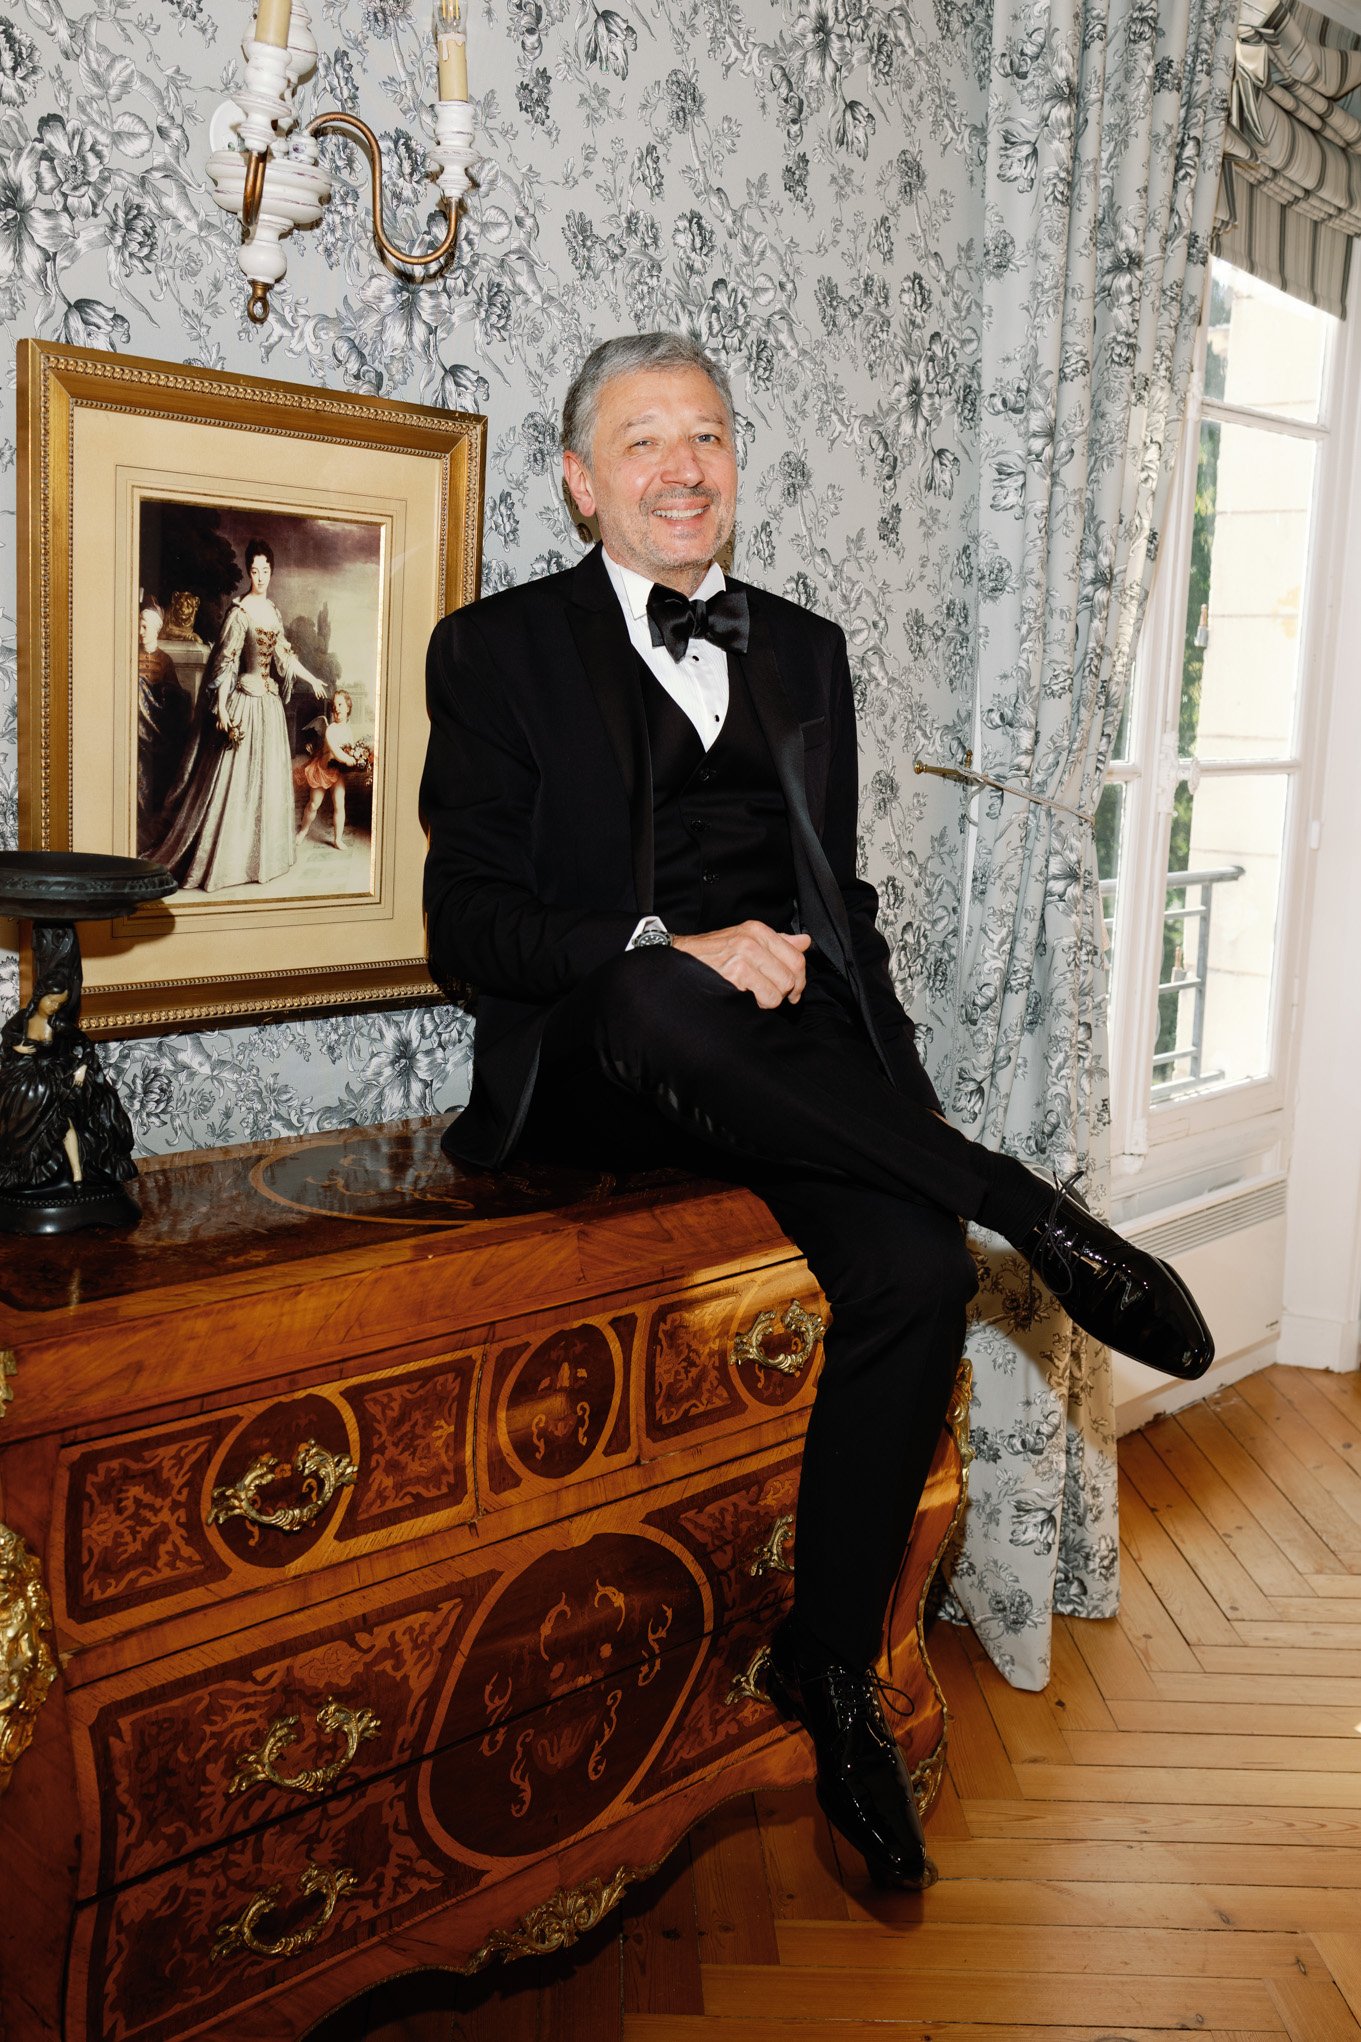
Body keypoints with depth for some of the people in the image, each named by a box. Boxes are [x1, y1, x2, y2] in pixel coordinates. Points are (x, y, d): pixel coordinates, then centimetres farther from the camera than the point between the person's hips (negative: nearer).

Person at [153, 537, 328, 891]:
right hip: (245, 701, -8)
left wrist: (311, 679, 32)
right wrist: (221, 707, -22)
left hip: (270, 703, 8)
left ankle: (262, 855, 25)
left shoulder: (272, 609, 10)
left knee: (268, 778, 13)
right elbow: (225, 662, -16)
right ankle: (219, 861, 2)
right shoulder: (239, 611, -13)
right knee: (236, 779, -5)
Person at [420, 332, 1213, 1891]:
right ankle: (1028, 1213, -22)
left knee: (916, 1268, -23)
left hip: (787, 1053, 4)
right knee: (655, 1003, -39)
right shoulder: (501, 648, 6)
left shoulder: (805, 651, 20)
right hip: (592, 1061, -3)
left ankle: (829, 1672, -5)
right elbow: (468, 925, -4)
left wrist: (894, 1093, 4)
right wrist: (671, 946, -20)